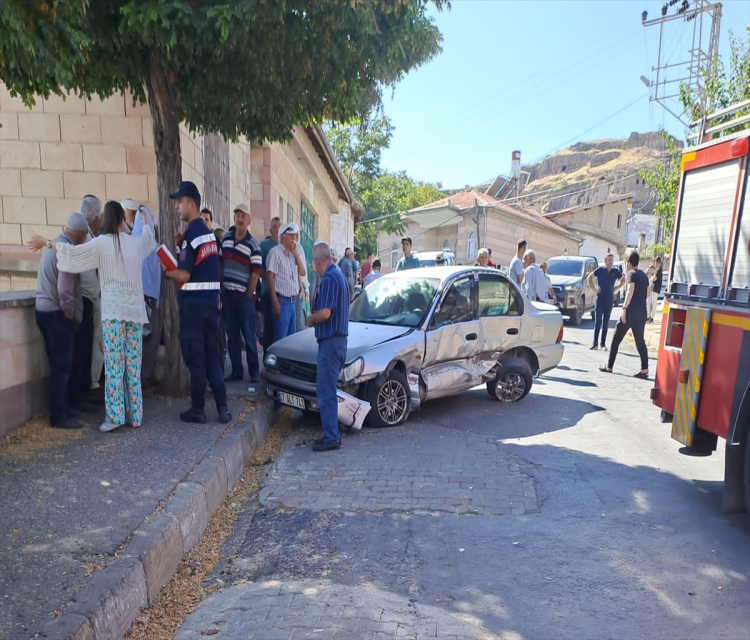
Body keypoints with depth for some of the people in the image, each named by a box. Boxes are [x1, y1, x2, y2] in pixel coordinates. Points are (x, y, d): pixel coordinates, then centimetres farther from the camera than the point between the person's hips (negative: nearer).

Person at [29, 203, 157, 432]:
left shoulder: (101, 243, -4)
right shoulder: (135, 243, 9)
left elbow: (73, 253, -4)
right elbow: (149, 238, 31)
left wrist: (46, 242, 12)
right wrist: (145, 221, 51)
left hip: (113, 310, -3)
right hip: (134, 309, 4)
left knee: (114, 364, -1)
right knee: (133, 365, 7)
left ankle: (114, 416, -1)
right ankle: (135, 415, 12)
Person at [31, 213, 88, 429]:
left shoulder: (53, 245, 11)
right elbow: (64, 290, -23)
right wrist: (70, 313, -10)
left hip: (44, 309, 10)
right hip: (57, 313, -10)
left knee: (58, 364, 16)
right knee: (61, 366, -3)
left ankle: (61, 408, 26)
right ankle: (58, 416, 4)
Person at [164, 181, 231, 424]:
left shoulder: (191, 233, -13)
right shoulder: (209, 233, 13)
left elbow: (183, 276, -17)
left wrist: (163, 271, -1)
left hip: (193, 303, -8)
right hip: (211, 300, 8)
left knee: (194, 358, 1)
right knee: (211, 355, 12)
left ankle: (198, 410, 10)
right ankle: (223, 408, 13)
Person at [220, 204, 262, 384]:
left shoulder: (253, 245, -6)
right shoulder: (225, 239, 9)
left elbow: (256, 273, -9)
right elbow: (220, 264, 13)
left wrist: (248, 296, -10)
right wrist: (220, 289, 8)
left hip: (244, 296, -5)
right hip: (227, 294, 5)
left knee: (249, 336, 1)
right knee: (232, 336, 9)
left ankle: (254, 371, 11)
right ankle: (236, 370, 18)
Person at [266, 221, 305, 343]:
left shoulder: (292, 253, 16)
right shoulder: (275, 252, -9)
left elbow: (302, 272, 14)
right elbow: (270, 277, -13)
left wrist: (296, 254, 5)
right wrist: (275, 302, -19)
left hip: (292, 301, 8)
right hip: (282, 301, -8)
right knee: (280, 338, -5)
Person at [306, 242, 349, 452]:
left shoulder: (329, 279, -15)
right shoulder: (339, 275, 16)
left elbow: (325, 313, -23)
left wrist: (310, 319, -5)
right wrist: (315, 318, 13)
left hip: (330, 341, -10)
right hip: (339, 338, 10)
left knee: (326, 391, -4)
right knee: (328, 389, 16)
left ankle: (331, 438, 1)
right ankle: (331, 433, 23)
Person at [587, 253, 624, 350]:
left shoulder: (616, 271, 4)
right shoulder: (600, 270, -3)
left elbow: (623, 280, 19)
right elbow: (589, 277, 5)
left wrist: (616, 288, 6)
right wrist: (594, 288, -3)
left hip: (610, 300, 3)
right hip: (600, 299, -3)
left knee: (606, 322, 6)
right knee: (598, 321, -4)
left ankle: (603, 344, 11)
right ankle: (595, 343, -2)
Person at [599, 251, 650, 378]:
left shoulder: (632, 273, -7)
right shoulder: (644, 275, 17)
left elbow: (631, 290, -22)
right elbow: (647, 294, 25)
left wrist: (624, 308, -24)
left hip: (631, 312, -7)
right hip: (642, 313, 7)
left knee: (616, 339, 4)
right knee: (640, 340, 6)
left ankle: (609, 367, 10)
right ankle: (644, 369, -5)